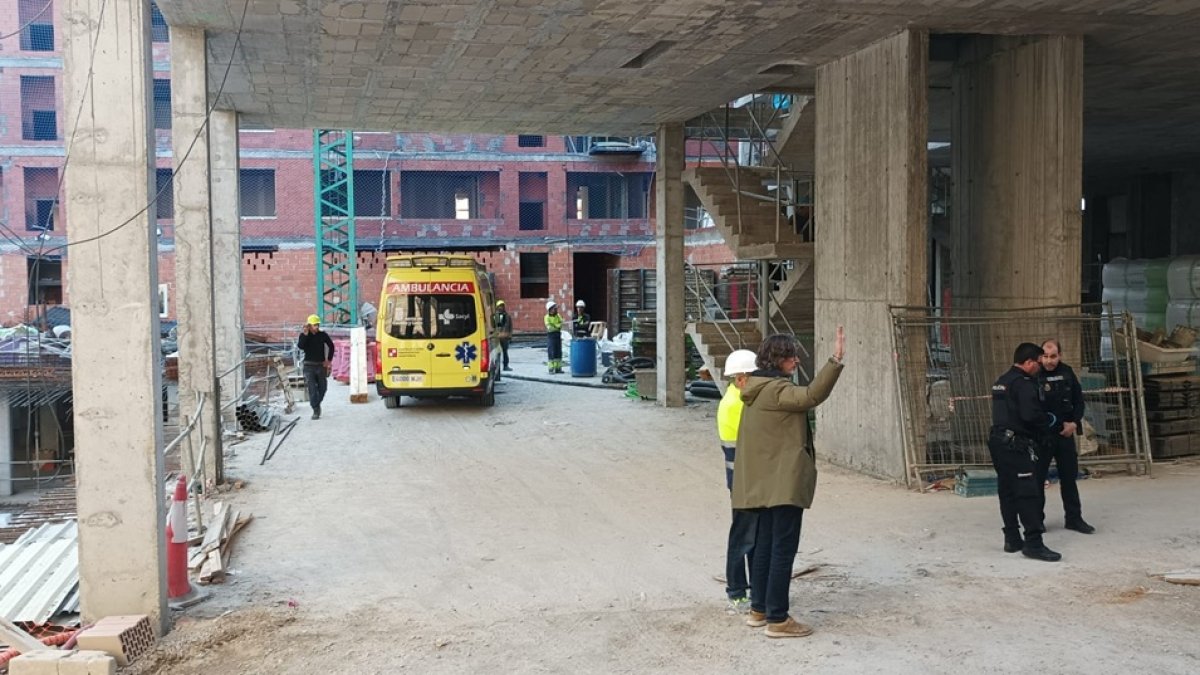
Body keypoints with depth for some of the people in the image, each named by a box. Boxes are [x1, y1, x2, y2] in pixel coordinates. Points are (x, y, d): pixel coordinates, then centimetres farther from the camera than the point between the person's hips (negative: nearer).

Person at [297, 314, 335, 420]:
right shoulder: (304, 335, -3)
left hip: (321, 365, 2)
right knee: (312, 388, -10)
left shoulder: (323, 335, 1)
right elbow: (300, 346, -21)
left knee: (322, 387, 10)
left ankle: (317, 404, 33)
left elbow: (331, 346, 14)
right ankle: (316, 410, -8)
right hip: (309, 365, -2)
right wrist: (305, 334, -24)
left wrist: (329, 360, 8)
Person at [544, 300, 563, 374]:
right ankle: (551, 369, -1)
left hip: (558, 335, 5)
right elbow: (549, 327, -15)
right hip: (551, 335, -5)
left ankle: (558, 368, 11)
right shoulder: (547, 317, -6)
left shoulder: (558, 316, 10)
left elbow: (561, 323, -1)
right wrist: (557, 327, -12)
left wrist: (555, 326, -17)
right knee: (551, 353, -4)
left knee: (558, 352, 6)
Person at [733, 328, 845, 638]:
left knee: (765, 545, 16)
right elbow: (812, 395, -33)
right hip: (784, 482, -10)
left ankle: (759, 609, 24)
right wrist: (836, 361, -37)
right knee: (783, 549, -4)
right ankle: (777, 619, 0)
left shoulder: (757, 389, 14)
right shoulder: (775, 390, -18)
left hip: (763, 482, 10)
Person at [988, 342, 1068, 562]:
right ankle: (1033, 543, -12)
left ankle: (1012, 539, 19)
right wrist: (1061, 425, -13)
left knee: (1008, 492, 13)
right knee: (1029, 493, -9)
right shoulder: (1023, 383, -13)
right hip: (1016, 445, -10)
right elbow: (1033, 415, -23)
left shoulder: (1001, 382, 18)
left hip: (999, 442, 10)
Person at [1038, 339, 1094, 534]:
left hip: (1065, 433, 4)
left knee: (1069, 476, 12)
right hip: (1041, 435, -4)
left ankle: (1074, 518, 24)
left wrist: (1074, 422, -4)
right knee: (1037, 478, 2)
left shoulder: (1067, 373, 2)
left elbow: (1079, 400, 9)